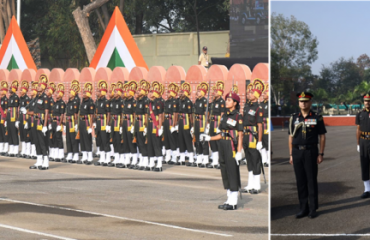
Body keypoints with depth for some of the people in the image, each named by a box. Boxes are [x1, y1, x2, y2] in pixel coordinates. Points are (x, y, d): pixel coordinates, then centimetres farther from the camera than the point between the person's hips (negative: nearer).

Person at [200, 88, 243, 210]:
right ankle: (229, 199, 15)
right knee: (225, 173, 9)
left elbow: (240, 135, -10)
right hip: (223, 146, 8)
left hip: (232, 146, -8)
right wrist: (209, 138, 6)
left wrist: (239, 152, -15)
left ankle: (234, 202, -1)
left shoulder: (238, 116, -7)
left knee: (232, 173, -5)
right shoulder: (225, 115, 14)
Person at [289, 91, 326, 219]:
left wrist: (321, 154, -6)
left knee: (312, 181, 0)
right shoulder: (294, 118, 6)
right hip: (297, 152, 3)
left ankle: (313, 209, 7)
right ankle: (303, 208, 13)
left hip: (311, 152, -3)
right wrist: (291, 155, 6)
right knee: (300, 181, 5)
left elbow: (322, 137, 0)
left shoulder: (317, 118, -2)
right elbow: (291, 137, 10)